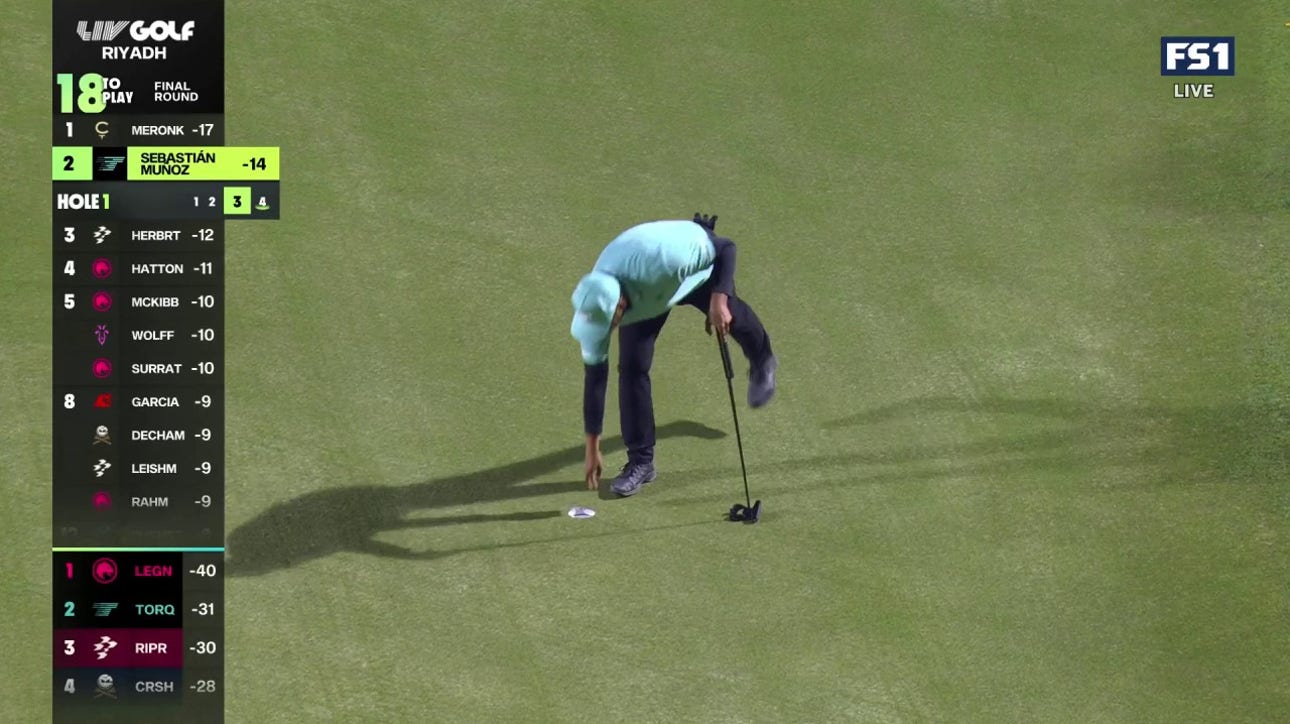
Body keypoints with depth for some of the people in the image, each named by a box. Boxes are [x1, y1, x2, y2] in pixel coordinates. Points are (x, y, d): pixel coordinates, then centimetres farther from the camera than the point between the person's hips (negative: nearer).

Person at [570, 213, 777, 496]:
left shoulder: (667, 260, -49)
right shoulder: (594, 307, -35)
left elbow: (726, 248, -32)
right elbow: (594, 375, -24)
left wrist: (719, 300, -43)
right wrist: (592, 449, -20)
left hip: (698, 263, -1)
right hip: (642, 294, 2)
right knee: (632, 366, -12)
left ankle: (762, 363, 58)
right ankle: (640, 460, 2)